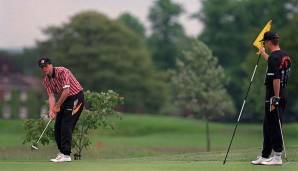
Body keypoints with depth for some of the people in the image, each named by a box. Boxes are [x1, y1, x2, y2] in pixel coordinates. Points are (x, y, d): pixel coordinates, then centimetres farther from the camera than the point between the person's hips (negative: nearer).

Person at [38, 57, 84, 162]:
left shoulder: (62, 72, -20)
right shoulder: (46, 81, 2)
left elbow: (66, 91, -23)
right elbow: (51, 96, -5)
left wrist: (57, 106, -18)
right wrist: (51, 110, -22)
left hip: (76, 97, -8)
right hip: (65, 100, 8)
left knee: (66, 125, -16)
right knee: (58, 126, 4)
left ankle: (66, 155, -19)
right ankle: (62, 151, 15)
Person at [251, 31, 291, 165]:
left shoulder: (274, 57, -18)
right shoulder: (285, 56, 12)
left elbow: (276, 79, -26)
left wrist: (275, 98, -26)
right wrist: (263, 54, 49)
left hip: (274, 96, -9)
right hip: (282, 96, 9)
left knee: (274, 126, -4)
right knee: (268, 126, 15)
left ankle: (278, 157, -1)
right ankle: (265, 156, 19)